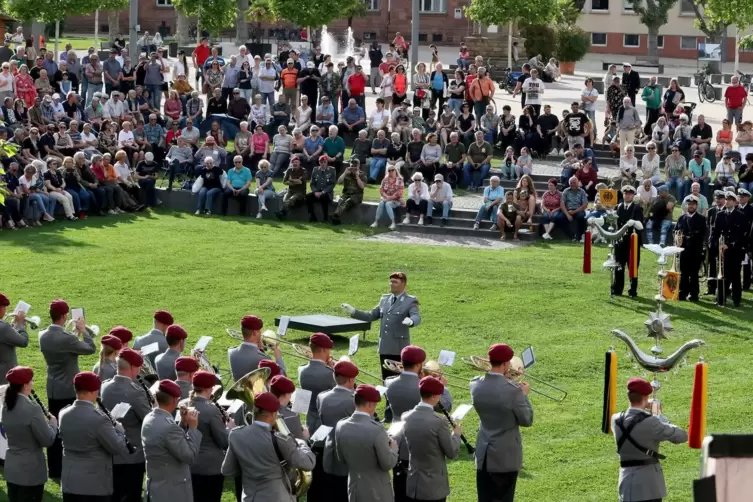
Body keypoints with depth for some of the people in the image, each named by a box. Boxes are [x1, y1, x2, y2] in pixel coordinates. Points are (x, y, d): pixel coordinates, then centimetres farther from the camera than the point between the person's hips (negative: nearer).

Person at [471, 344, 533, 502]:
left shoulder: (475, 385, -5)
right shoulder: (513, 391, -21)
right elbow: (527, 421, -9)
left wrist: (505, 379, 12)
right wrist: (524, 395, 3)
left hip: (483, 456, 5)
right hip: (506, 458, -4)